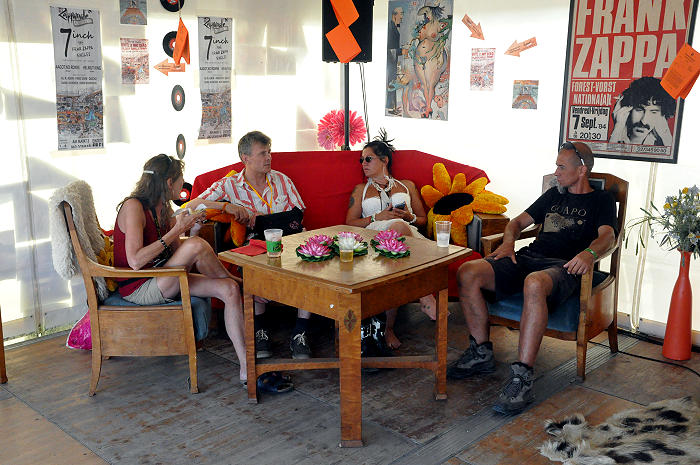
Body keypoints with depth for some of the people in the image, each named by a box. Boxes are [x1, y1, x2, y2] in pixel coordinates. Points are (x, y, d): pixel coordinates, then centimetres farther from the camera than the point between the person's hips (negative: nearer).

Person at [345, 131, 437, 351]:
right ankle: (426, 297, -46)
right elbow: (350, 223, 17)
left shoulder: (407, 185, 30)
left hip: (407, 234, 1)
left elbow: (423, 219, 26)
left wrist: (410, 217, 1)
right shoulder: (360, 190, 30)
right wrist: (378, 217, 0)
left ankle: (388, 327, -43)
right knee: (398, 227, -41)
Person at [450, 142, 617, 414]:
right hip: (527, 258, 6)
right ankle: (481, 353, -6)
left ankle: (522, 377, -42)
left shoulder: (601, 200, 12)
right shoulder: (554, 195, 29)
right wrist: (509, 242, 6)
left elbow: (608, 236, -6)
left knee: (534, 284, -44)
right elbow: (519, 221, 30)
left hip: (563, 267, -6)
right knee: (467, 274, -19)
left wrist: (589, 252, -30)